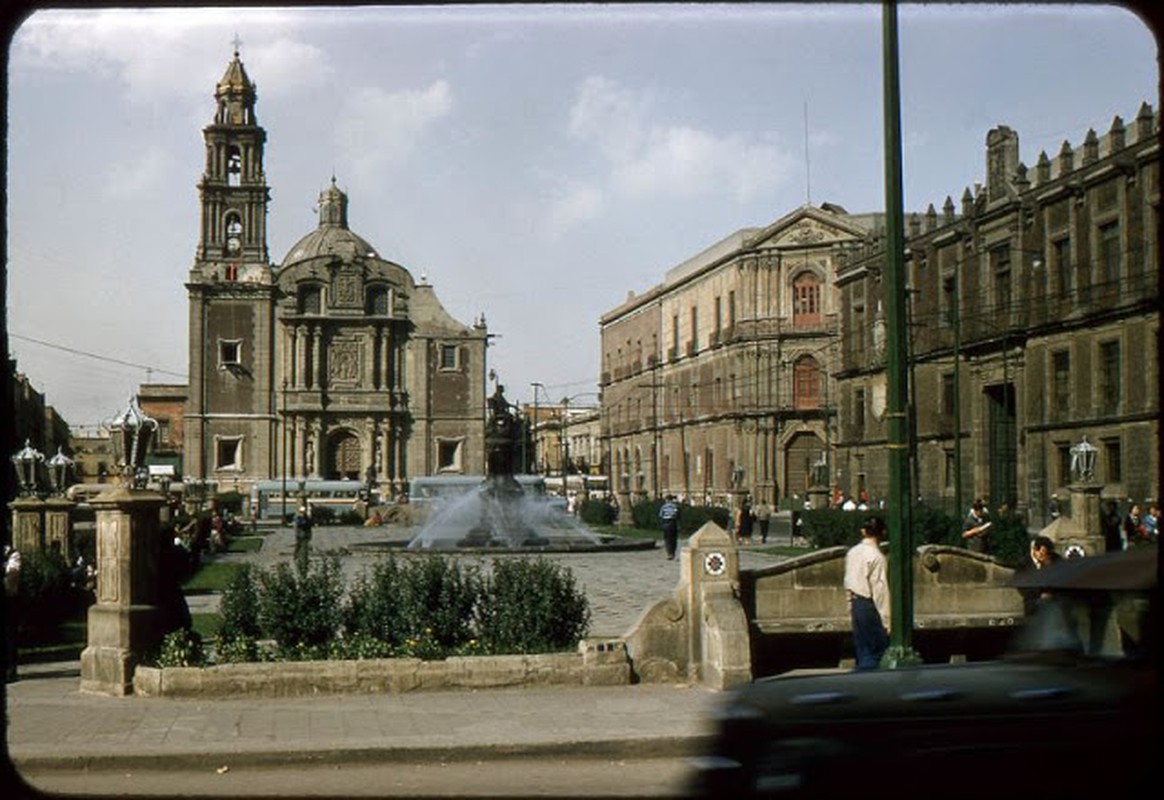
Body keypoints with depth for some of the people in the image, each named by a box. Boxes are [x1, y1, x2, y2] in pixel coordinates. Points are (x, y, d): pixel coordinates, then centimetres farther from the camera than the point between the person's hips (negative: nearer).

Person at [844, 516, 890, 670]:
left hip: (856, 605, 8)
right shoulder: (877, 557, -16)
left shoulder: (852, 552, 6)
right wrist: (885, 620, -14)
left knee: (862, 650, 13)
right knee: (877, 652, -1)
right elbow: (880, 590, -17)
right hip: (870, 606, -8)